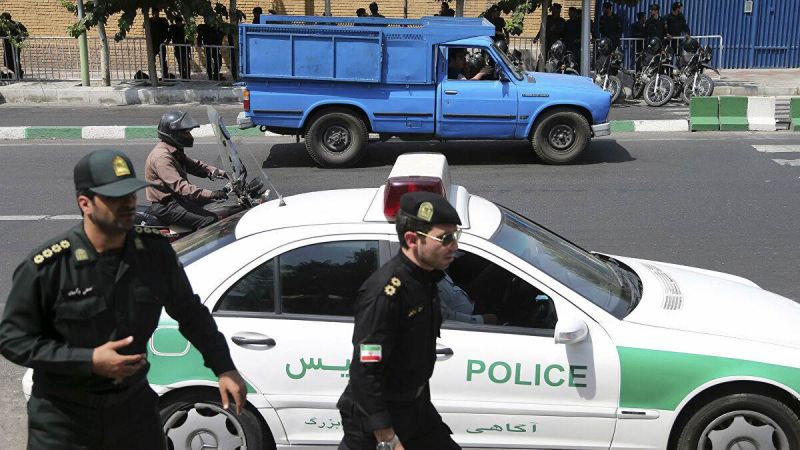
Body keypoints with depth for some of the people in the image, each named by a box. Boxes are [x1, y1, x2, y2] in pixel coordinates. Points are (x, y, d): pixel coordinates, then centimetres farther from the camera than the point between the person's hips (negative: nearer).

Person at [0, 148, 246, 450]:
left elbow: (191, 314, 7)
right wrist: (89, 360, -22)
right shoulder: (47, 266, -18)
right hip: (62, 418, -3)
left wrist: (224, 369, 1)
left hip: (134, 406, 3)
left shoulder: (156, 252, -7)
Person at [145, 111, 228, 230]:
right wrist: (210, 194, -38)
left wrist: (214, 171, -3)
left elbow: (193, 164, 17)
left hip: (177, 198, 11)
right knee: (210, 220, -25)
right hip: (166, 206, -11)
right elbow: (179, 185, -31)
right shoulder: (161, 156, -22)